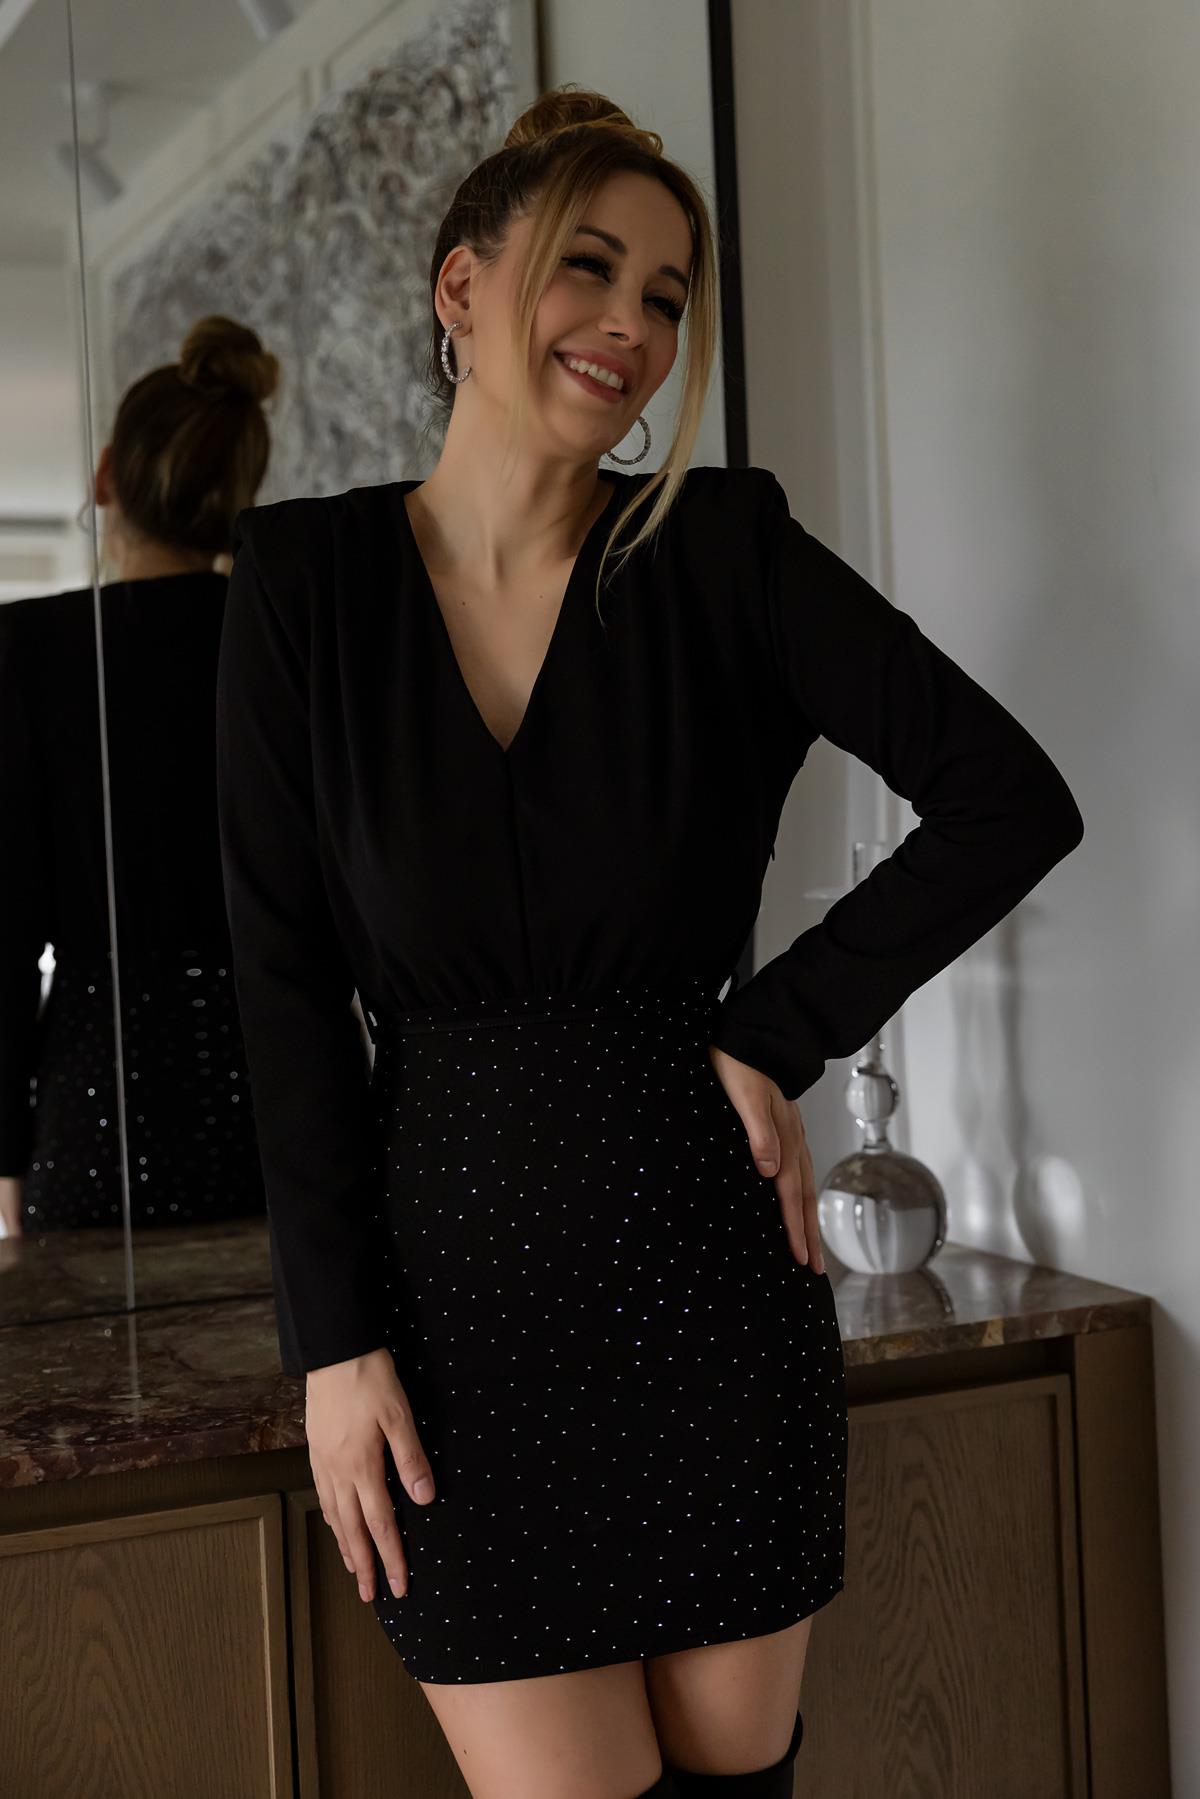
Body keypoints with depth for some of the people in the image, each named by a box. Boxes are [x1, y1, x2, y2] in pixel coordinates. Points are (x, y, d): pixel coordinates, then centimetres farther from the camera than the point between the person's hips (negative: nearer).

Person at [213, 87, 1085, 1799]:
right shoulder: (306, 573, -2)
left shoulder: (724, 548, -4)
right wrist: (333, 1338, -5)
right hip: (459, 1287, 0)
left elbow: (1014, 799, -5)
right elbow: (287, 979, -3)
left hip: (712, 1270, 1)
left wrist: (779, 1033, -8)